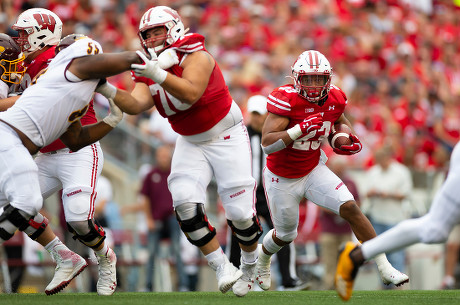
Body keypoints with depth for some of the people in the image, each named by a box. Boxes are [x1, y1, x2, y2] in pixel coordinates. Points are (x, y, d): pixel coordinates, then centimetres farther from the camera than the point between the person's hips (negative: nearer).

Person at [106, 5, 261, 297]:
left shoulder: (195, 56, -22)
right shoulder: (149, 71, -4)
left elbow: (191, 93, -40)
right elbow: (136, 105, -21)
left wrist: (159, 75, -53)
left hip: (227, 136, -5)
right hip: (191, 143, 5)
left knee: (240, 212, -6)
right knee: (185, 202, -19)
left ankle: (250, 264, 23)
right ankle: (223, 268, -9)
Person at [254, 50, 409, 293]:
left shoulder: (334, 100, -11)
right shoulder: (286, 100, -28)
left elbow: (340, 121, 15)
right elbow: (267, 143, -34)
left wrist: (349, 140, -6)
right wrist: (301, 129, -44)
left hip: (313, 170, 3)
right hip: (282, 179, -3)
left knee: (350, 208, -17)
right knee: (285, 235, 16)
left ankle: (385, 268, -13)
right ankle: (262, 260, 52)